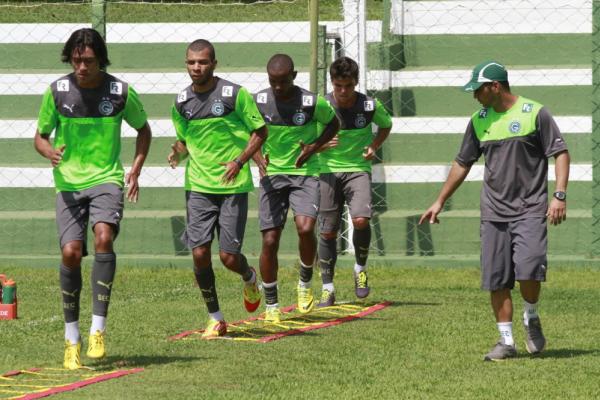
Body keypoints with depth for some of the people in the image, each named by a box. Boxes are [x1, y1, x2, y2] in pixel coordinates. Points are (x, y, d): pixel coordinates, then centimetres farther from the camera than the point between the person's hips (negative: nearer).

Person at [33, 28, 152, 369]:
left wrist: (136, 170, 2)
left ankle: (98, 329, -23)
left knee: (104, 237, -27)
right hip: (69, 183, 1)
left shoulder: (121, 92, -4)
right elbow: (40, 136, 10)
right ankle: (72, 338, 5)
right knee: (71, 253, -11)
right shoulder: (57, 91, -2)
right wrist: (50, 152, -14)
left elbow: (143, 129, 14)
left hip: (107, 179, -1)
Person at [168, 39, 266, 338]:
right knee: (199, 253, -5)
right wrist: (177, 153, -5)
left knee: (228, 257, -5)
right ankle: (215, 319, 10)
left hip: (233, 186, -3)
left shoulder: (235, 95, -7)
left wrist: (239, 161, -14)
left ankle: (249, 279, 32)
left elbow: (260, 132, -1)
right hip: (198, 187, 3)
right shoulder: (182, 102, 6)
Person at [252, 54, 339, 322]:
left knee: (305, 228, -25)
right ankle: (271, 304, 13)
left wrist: (314, 147, -7)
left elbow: (333, 124, 9)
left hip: (305, 173, -2)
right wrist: (257, 156, -8)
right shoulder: (258, 102, -4)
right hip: (272, 175, 2)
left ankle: (305, 282, 3)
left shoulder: (312, 103, -9)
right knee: (270, 240, -3)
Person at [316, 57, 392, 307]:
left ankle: (360, 268, 4)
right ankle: (327, 288, 13)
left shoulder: (370, 106, -7)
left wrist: (374, 146, -2)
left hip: (358, 169, -1)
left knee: (361, 220, -23)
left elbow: (386, 125, 15)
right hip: (328, 171, 1)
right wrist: (321, 145, -17)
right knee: (327, 231, 1)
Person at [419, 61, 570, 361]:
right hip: (493, 212, 5)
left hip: (530, 209, -5)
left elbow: (560, 153, -4)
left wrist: (559, 195, -14)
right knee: (496, 279, 1)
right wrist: (440, 202, 21)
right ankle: (506, 341, 10)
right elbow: (462, 164, 21)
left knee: (529, 270, -20)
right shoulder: (479, 121, 11)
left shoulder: (535, 113, -4)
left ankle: (531, 319, 8)